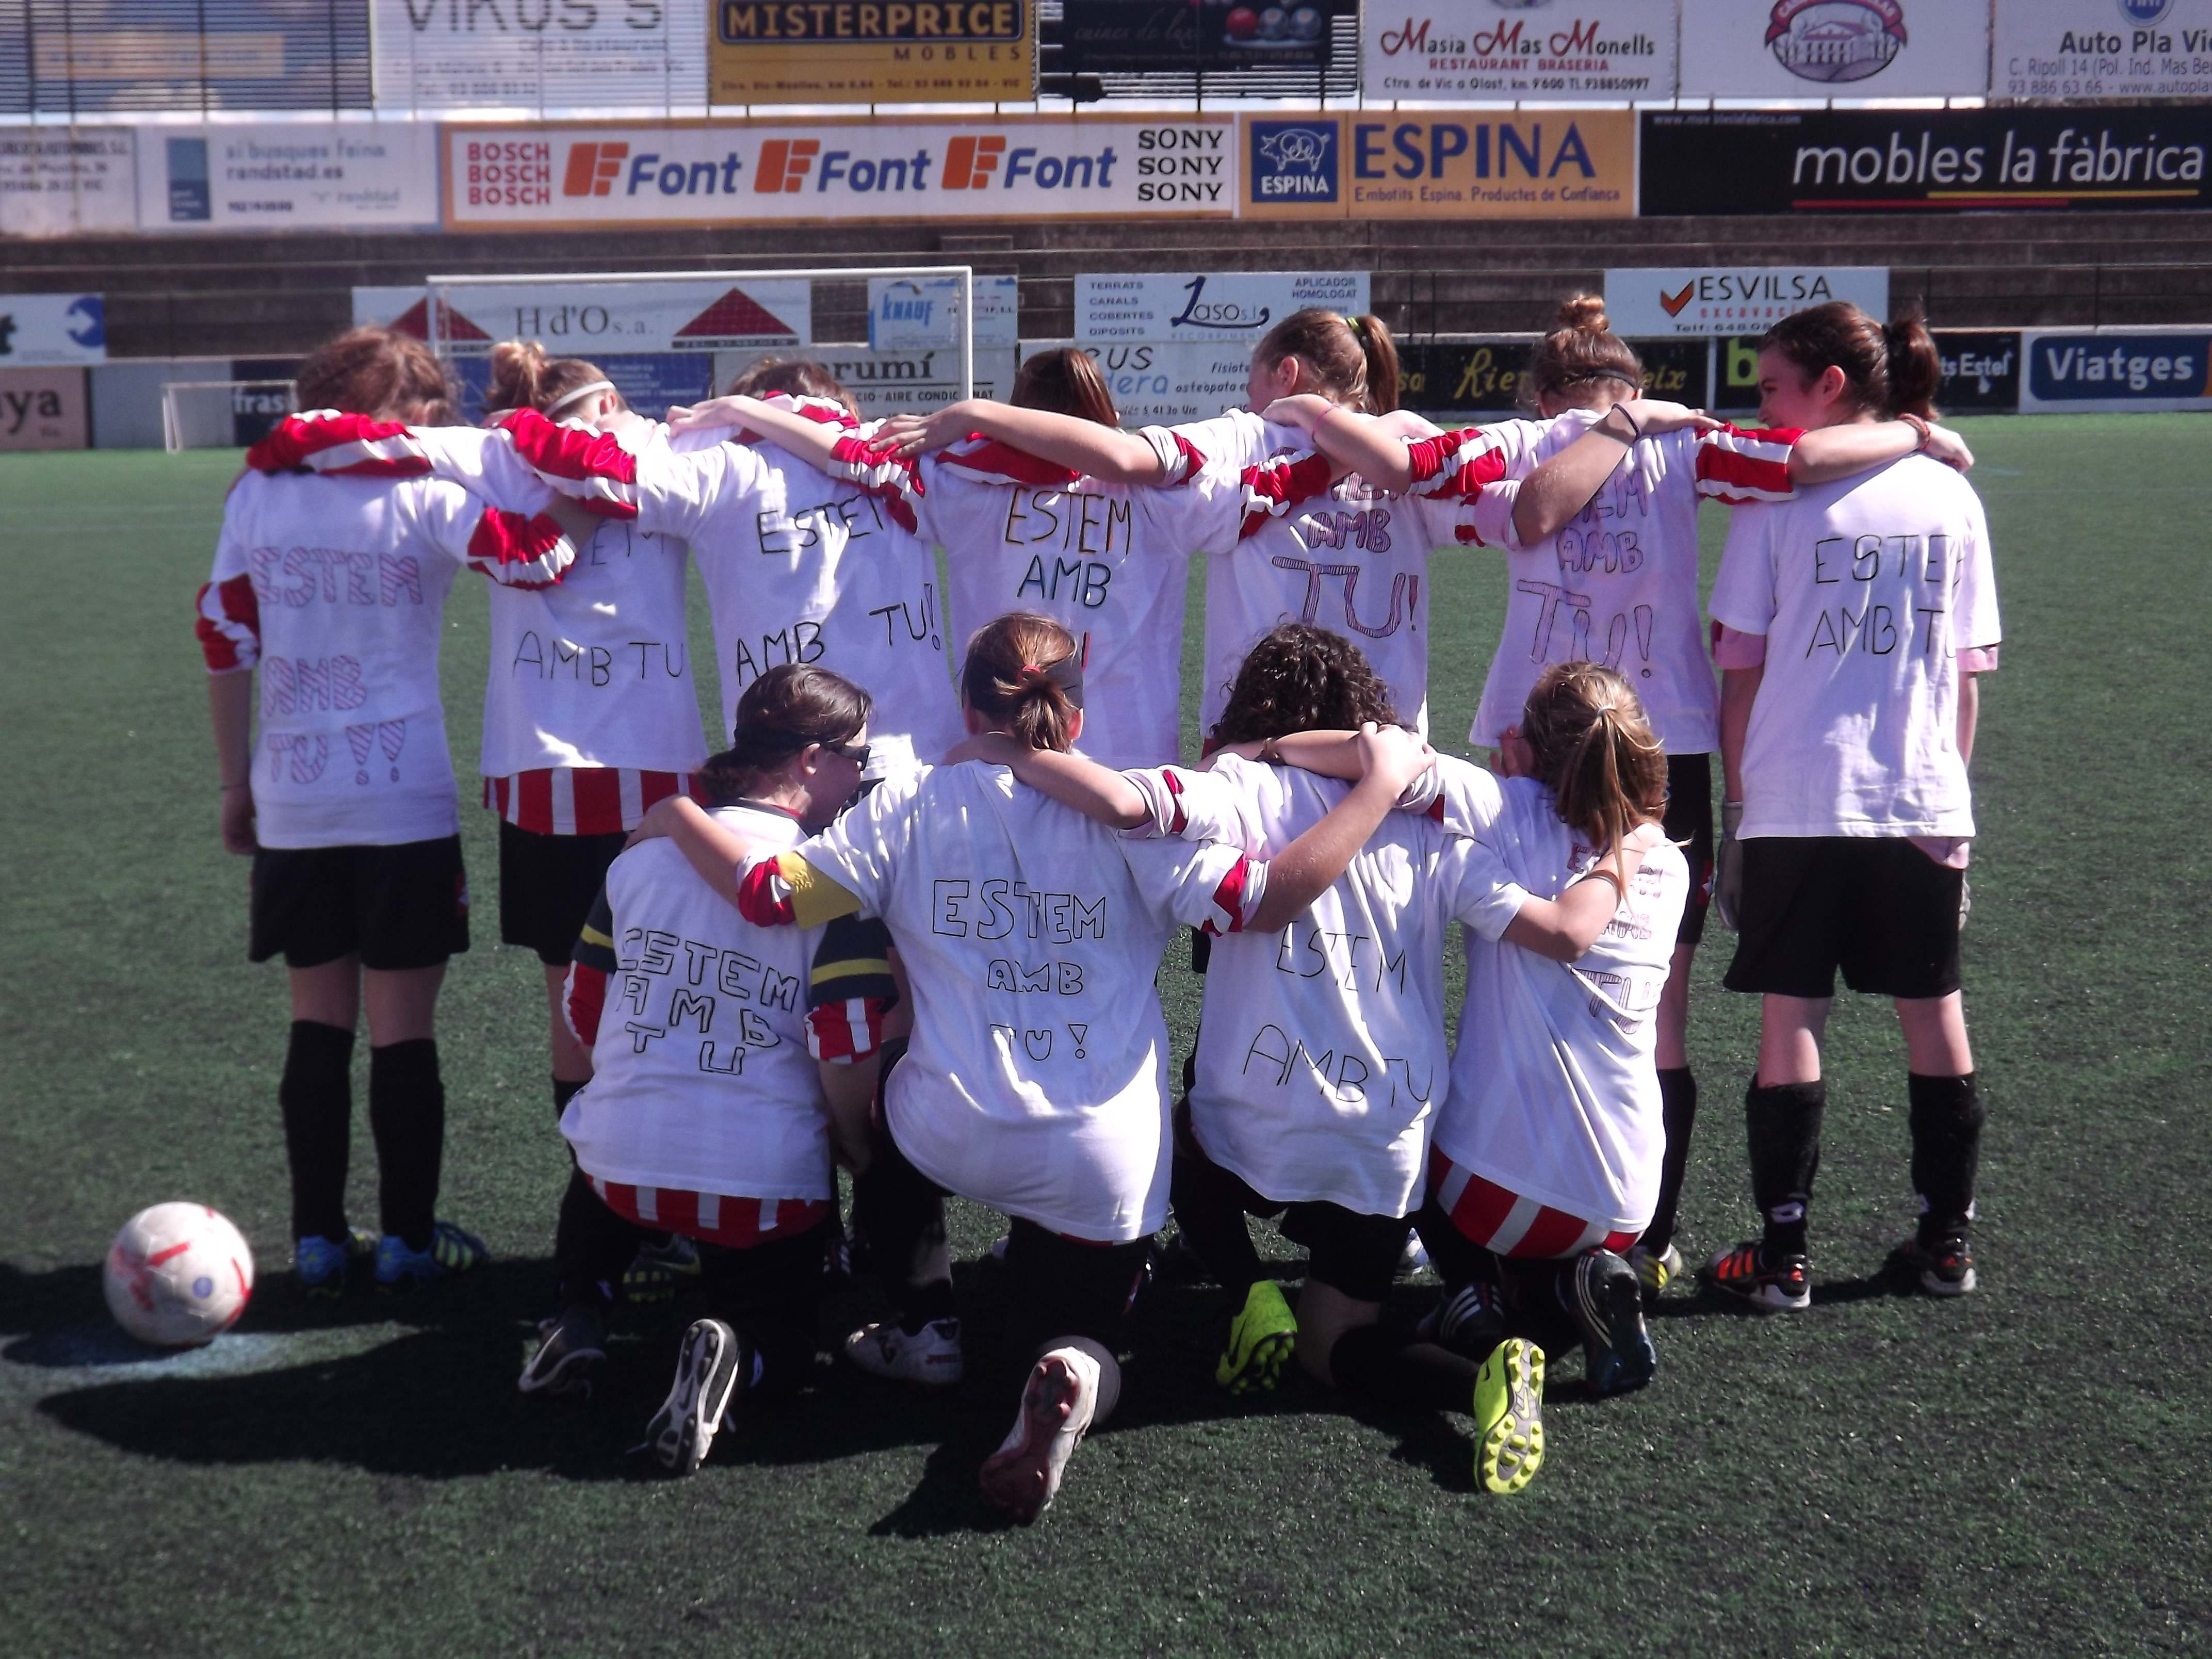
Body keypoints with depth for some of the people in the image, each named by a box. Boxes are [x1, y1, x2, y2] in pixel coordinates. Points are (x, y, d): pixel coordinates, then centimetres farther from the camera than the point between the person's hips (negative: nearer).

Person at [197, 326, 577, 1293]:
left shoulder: (257, 493, 6)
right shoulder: (423, 490, -6)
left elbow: (224, 644, 6)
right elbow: (538, 558, -20)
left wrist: (237, 781, 14)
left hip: (291, 808, 4)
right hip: (405, 804, -4)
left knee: (317, 1023, 14)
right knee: (403, 1031, 5)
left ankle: (319, 1241, 17)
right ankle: (407, 1241, 11)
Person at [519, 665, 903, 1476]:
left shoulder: (641, 855, 4)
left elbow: (585, 1017, 11)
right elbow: (849, 1063, -16)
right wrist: (864, 1159, 3)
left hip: (623, 1164, 3)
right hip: (768, 1188, -3)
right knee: (781, 1349, 22)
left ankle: (578, 1311, 13)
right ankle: (734, 1356, -13)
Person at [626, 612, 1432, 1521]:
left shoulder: (912, 806, -3)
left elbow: (767, 893, -3)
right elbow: (1263, 900, -14)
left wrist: (677, 818, 16)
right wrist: (1385, 779, -6)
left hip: (951, 1138, 1)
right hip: (1101, 1171, -1)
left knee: (880, 1104, 37)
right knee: (1077, 1328, 23)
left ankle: (924, 1323, 27)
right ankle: (1071, 1374, -15)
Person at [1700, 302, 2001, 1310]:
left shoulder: (1780, 497, -4)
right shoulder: (1951, 496, 6)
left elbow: (1742, 669, -4)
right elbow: (1969, 670, 8)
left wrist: (1737, 801, 4)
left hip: (1797, 802, -3)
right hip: (1925, 802, 3)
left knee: (1791, 1018, 3)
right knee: (1934, 1015, 13)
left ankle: (1782, 1256, 5)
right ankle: (1946, 1240, 21)